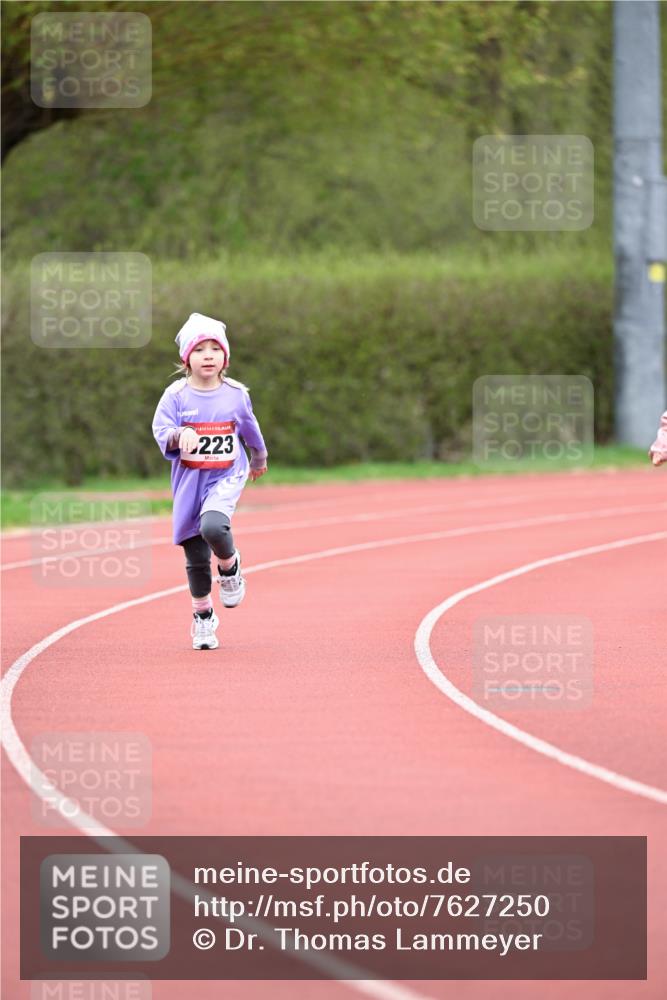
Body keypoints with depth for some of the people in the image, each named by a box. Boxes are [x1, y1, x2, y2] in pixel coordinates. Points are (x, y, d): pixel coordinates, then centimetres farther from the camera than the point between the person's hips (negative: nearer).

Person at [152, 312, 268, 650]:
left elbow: (249, 429, 18)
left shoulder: (236, 394, 0)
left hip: (226, 478, -1)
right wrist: (180, 435, -39)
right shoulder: (176, 395, -6)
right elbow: (161, 430, -17)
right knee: (195, 558, 7)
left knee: (213, 527, -32)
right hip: (189, 480, 1)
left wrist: (259, 459, 34)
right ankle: (202, 618, 27)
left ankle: (230, 565, 1)